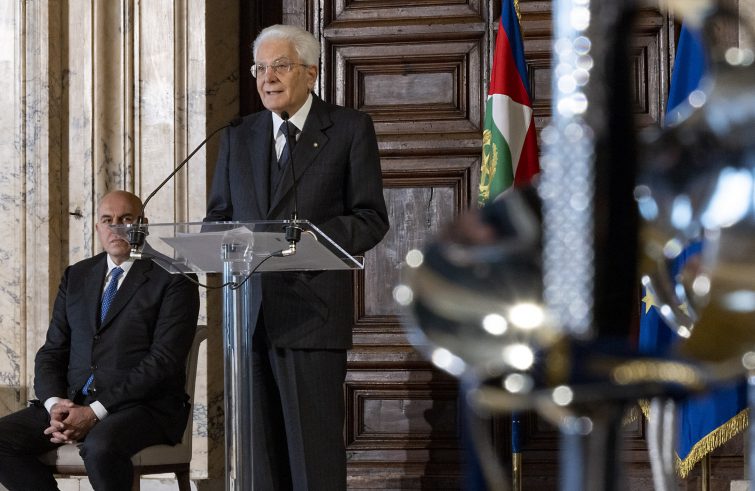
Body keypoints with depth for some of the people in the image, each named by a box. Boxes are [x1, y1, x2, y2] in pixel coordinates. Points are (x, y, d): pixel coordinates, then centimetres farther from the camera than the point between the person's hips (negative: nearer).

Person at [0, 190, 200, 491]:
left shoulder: (172, 281, -1)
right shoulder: (76, 276, 18)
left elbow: (163, 361, -11)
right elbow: (52, 351, 14)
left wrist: (95, 411, -18)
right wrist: (55, 403, -9)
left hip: (143, 406, -5)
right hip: (73, 402, 6)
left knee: (100, 446, -38)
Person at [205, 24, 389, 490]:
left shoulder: (351, 129, 4)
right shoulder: (238, 137, 17)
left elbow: (371, 219, 0)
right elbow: (216, 218, 19)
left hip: (312, 310, -4)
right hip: (248, 312, 4)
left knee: (315, 451, -8)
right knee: (261, 450, 4)